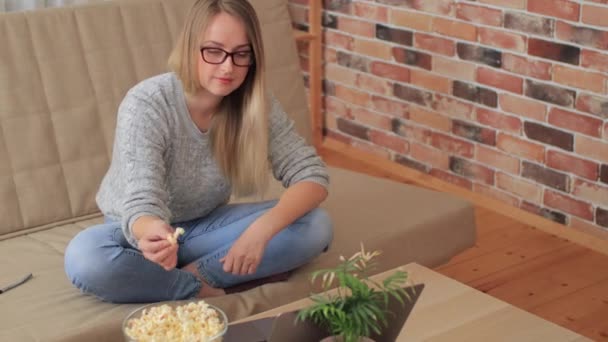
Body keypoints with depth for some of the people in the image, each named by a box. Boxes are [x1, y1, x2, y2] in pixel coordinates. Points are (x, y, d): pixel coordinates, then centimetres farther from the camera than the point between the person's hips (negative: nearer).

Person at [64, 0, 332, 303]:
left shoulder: (256, 106, -17)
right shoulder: (146, 104, -28)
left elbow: (313, 175, -16)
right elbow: (141, 205, -33)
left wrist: (263, 228, -36)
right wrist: (152, 233, -60)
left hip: (205, 226, 3)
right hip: (145, 229, -2)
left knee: (316, 226, -19)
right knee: (84, 258, -36)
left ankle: (196, 274, -20)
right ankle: (202, 289, -18)